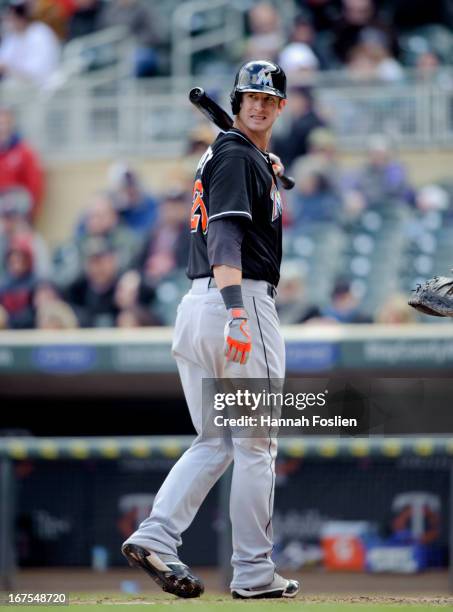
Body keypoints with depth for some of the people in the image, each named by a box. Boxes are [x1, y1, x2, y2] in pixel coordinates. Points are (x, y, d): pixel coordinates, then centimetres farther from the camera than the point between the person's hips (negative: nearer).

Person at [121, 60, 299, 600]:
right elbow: (224, 238, -22)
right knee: (256, 444, -1)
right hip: (242, 299, -9)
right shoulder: (238, 157, -9)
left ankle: (154, 537, -5)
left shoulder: (237, 155, 20)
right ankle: (253, 575, 3)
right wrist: (237, 315, -32)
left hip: (197, 305, 9)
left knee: (215, 443, 13)